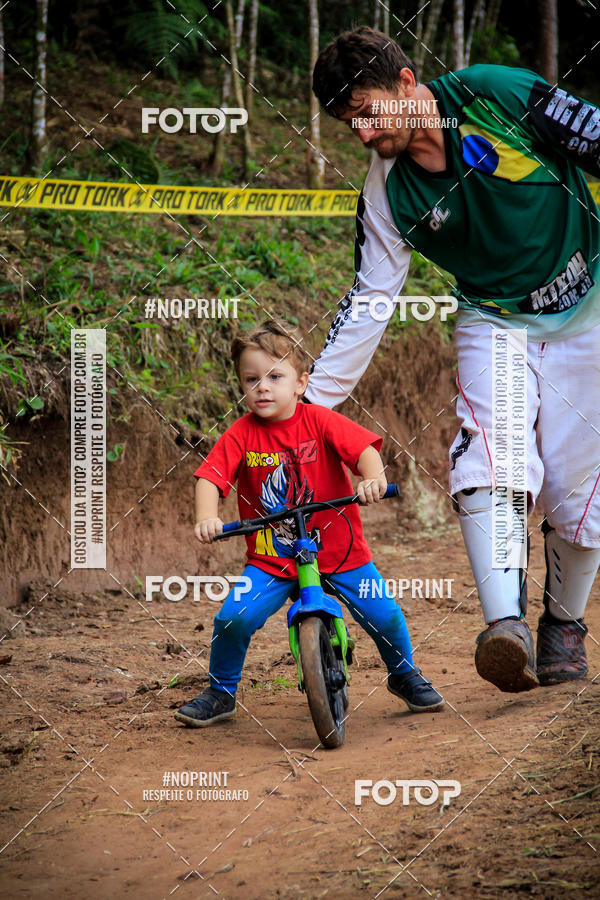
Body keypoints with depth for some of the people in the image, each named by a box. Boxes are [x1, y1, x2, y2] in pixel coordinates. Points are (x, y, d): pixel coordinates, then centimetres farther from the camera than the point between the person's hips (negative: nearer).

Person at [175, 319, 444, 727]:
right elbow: (210, 479, -13)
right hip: (270, 560, 1)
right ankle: (221, 693, 10)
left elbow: (364, 449, -19)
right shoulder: (241, 434, -6)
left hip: (339, 552, 0)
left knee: (384, 615, -9)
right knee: (233, 619, -17)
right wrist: (206, 518, -33)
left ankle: (405, 675, 24)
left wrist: (373, 477, -41)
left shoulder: (319, 421, -8)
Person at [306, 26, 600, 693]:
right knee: (488, 464, -24)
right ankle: (505, 625, -34)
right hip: (493, 322, 2)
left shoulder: (498, 96, -18)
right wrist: (313, 397, -7)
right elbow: (371, 299, -2)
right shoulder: (387, 193, -8)